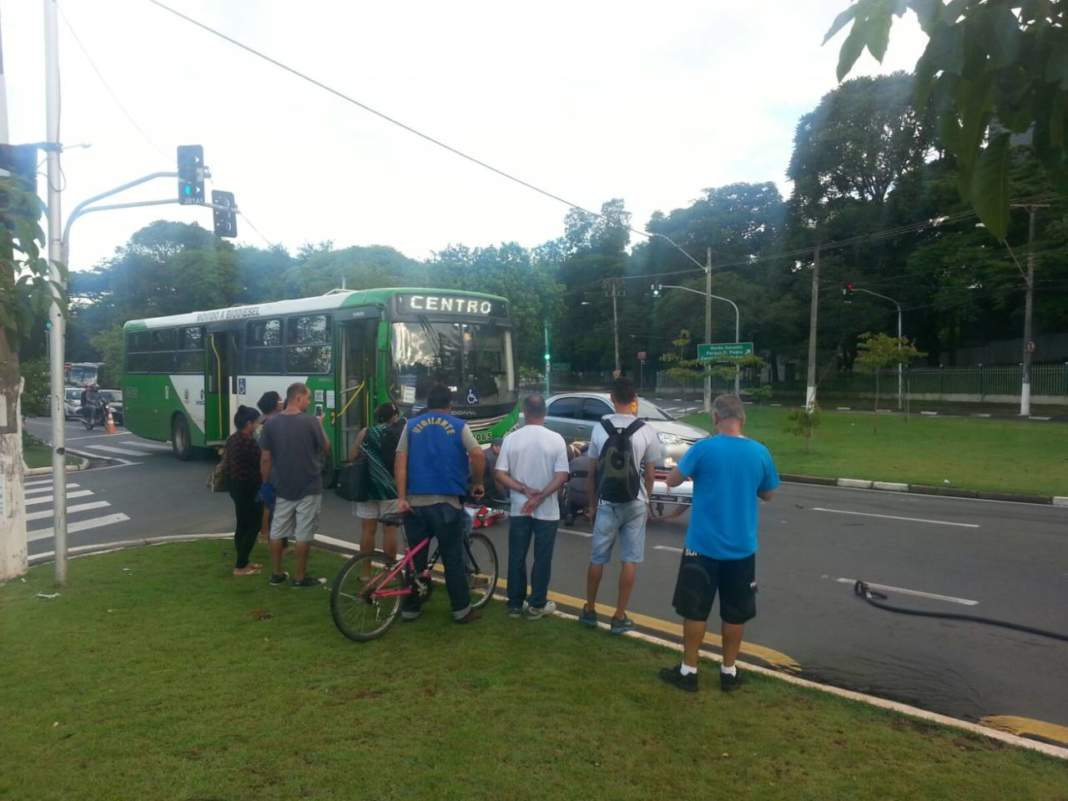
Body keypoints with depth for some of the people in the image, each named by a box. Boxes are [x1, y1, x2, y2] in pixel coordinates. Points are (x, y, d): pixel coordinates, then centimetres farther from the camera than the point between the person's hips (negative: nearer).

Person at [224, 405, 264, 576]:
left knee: (242, 525, 16)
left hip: (235, 485, 10)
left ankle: (243, 562, 24)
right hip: (248, 488, -10)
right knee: (253, 525, -1)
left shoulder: (232, 439, 7)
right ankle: (240, 566, 1)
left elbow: (226, 462, 15)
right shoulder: (249, 442, -21)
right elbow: (260, 464, -16)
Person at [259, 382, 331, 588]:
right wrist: (320, 425, 10)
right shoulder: (311, 421, -13)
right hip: (308, 487, -4)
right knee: (303, 534, 3)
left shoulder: (271, 423, -1)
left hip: (282, 487, 4)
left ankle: (276, 573, 24)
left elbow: (265, 458, 1)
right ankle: (300, 576, 9)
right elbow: (326, 449, -2)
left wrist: (266, 483, 12)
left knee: (277, 531, 15)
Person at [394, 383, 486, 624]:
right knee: (453, 558, 7)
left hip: (415, 502, 3)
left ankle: (410, 608, 20)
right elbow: (478, 454, -11)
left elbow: (400, 462, -1)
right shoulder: (458, 426, 2)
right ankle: (461, 609, 13)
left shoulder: (412, 425, 8)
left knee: (415, 557, 13)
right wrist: (477, 483, 4)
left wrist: (401, 497, -3)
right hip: (446, 502, -2)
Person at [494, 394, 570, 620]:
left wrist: (524, 490, -9)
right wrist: (539, 497, -15)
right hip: (547, 510, -1)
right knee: (542, 558, 9)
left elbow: (499, 475, -8)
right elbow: (562, 476, -13)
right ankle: (537, 605, 16)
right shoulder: (556, 439, -7)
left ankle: (515, 604, 19)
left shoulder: (511, 439, -4)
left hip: (519, 509, 2)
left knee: (516, 557, 12)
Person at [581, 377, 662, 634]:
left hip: (606, 504, 1)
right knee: (630, 561, 7)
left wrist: (591, 504, 11)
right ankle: (619, 617, 12)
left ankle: (589, 610, 26)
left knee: (597, 559, 14)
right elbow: (649, 474, -2)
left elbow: (592, 473, 0)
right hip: (635, 504, -1)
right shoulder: (646, 432, -9)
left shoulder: (599, 429, -5)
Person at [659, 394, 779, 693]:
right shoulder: (760, 453, -4)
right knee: (734, 613, 14)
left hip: (703, 544, -3)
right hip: (742, 547, 3)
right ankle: (729, 672, 25)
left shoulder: (703, 449, -13)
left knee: (695, 610, 9)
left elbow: (672, 481, -3)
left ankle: (688, 671, 17)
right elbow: (767, 494, 11)